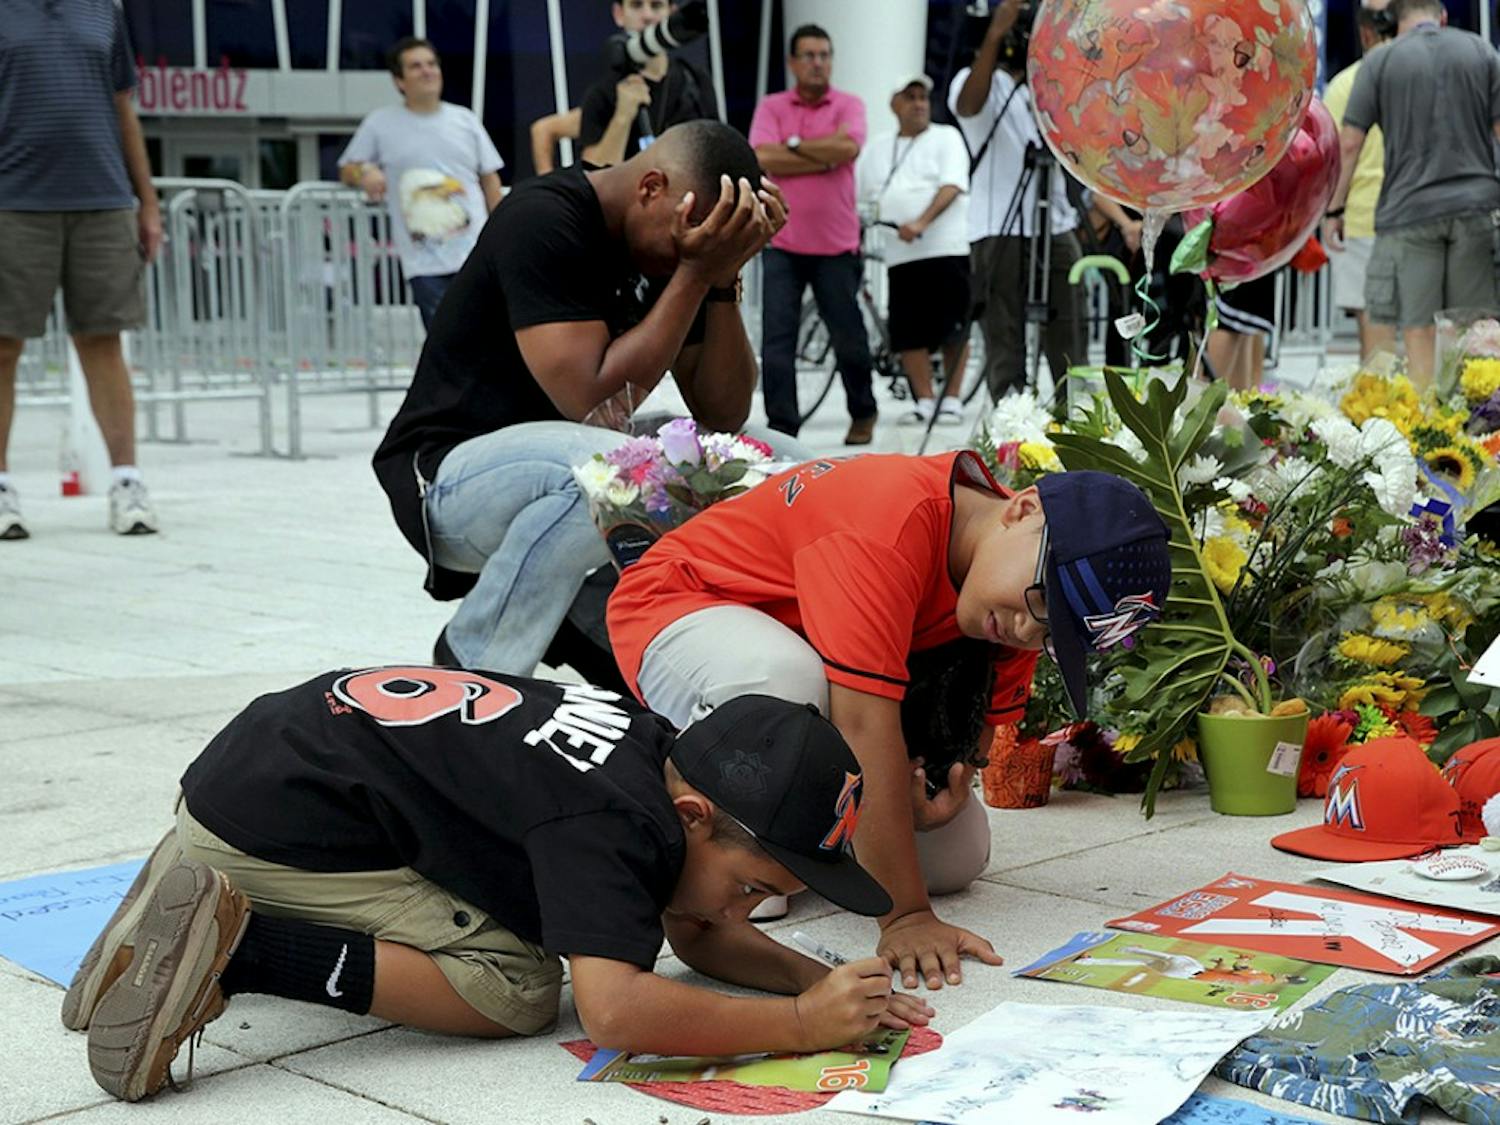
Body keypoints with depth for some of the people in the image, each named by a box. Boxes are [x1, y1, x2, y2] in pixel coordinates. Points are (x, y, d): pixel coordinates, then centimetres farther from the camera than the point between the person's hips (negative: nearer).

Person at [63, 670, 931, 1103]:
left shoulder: (658, 751, 4)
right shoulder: (615, 823, -23)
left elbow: (699, 935, 14)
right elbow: (615, 1011, -36)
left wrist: (819, 980, -4)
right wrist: (801, 1025, -26)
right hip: (272, 826, -10)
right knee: (518, 988, -14)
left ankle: (208, 919, 10)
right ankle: (233, 951, -17)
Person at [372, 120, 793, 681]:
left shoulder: (670, 246, 4)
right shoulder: (544, 220, -19)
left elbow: (722, 413, 1)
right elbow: (589, 398, -28)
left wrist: (722, 280, -12)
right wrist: (696, 272, -24)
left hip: (570, 466, 8)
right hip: (452, 472, -8)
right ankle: (471, 673, -16)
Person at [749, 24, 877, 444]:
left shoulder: (849, 106, 3)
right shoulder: (771, 107, 6)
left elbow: (847, 147, -17)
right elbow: (763, 159, -10)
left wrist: (793, 145, -9)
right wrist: (823, 159, -11)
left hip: (837, 245, 0)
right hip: (782, 244, 1)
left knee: (848, 337, 8)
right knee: (776, 341, -6)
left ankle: (863, 414, 29)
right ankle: (781, 428, -1)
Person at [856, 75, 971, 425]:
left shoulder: (946, 137, 6)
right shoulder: (878, 148, 19)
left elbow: (952, 186, -8)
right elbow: (859, 196, 21)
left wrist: (922, 222, -22)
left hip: (945, 248, -4)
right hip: (900, 254, 4)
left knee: (953, 329, -3)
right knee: (909, 332, 0)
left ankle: (951, 400, 4)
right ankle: (924, 401, 8)